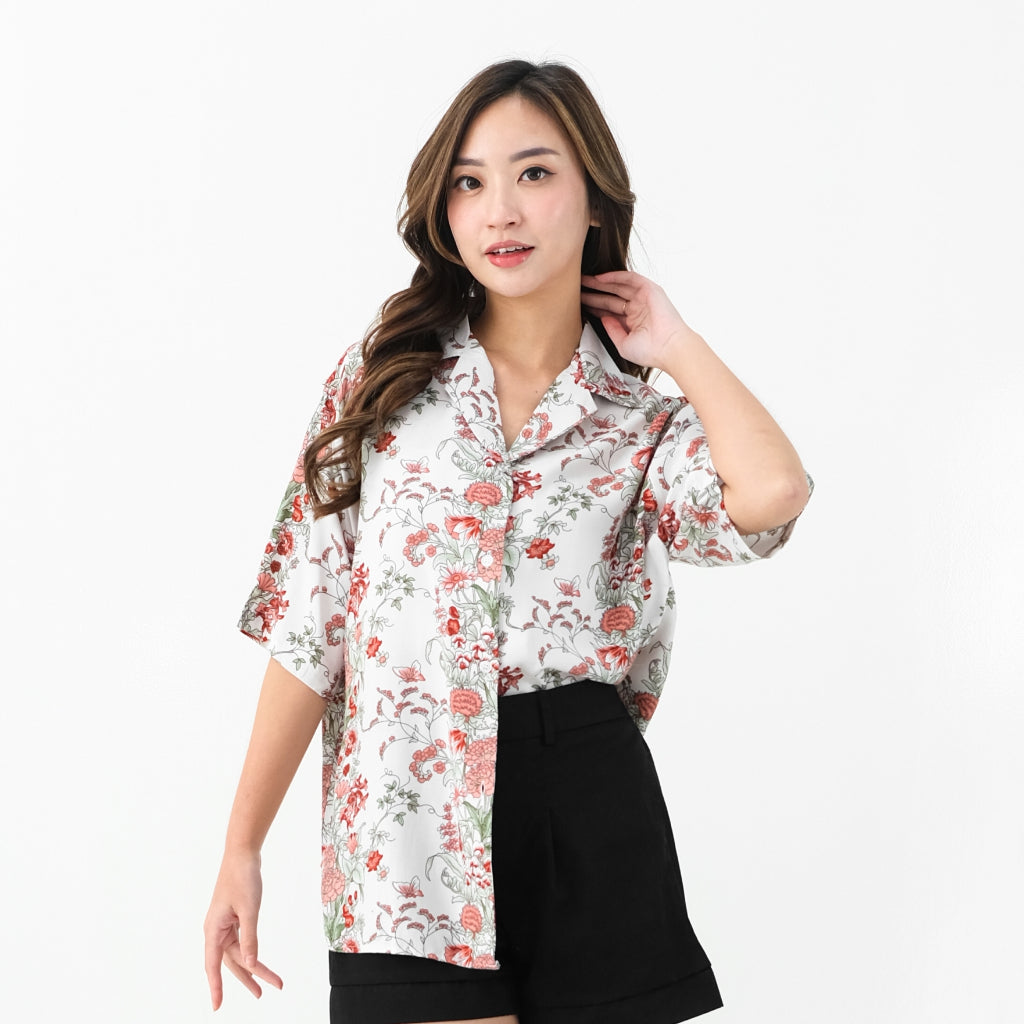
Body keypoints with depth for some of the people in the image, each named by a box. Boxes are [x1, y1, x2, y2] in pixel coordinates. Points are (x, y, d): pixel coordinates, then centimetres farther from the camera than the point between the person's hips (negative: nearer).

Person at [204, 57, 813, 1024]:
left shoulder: (645, 418, 5)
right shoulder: (381, 378, 6)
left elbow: (771, 492, -19)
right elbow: (307, 626, 4)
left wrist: (676, 346, -2)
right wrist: (241, 848, 3)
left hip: (587, 808, 1)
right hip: (409, 818, -1)